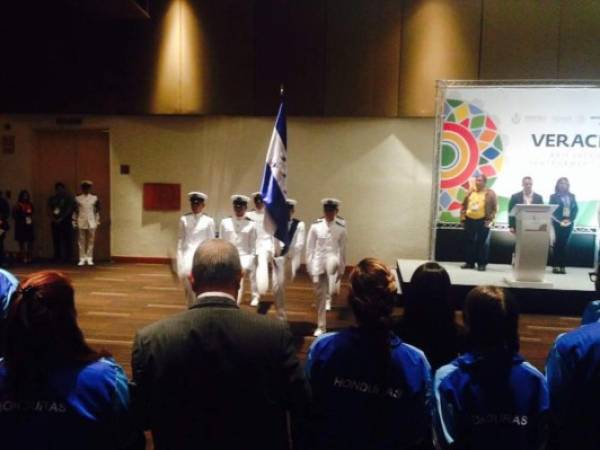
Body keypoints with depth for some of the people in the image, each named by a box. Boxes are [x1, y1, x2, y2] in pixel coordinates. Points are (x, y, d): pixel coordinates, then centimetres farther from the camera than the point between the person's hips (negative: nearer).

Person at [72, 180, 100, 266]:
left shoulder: (95, 198, 6)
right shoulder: (77, 198, 5)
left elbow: (97, 211, 8)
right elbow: (75, 211, 6)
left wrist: (98, 221, 5)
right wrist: (74, 222, 3)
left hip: (91, 222, 0)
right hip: (81, 222, 0)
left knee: (91, 241, 0)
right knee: (81, 241, 1)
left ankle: (89, 259, 6)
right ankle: (82, 259, 6)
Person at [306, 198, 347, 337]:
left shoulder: (341, 228, 0)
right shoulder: (315, 226, -2)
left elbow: (342, 249, 6)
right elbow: (310, 247, 1)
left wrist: (341, 269, 6)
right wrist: (309, 267, -1)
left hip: (332, 259, 0)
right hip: (318, 263, 0)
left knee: (332, 262, -40)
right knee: (320, 296, 4)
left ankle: (330, 289, -24)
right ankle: (321, 326, 17)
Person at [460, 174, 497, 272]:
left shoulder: (490, 193, -2)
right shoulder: (470, 192, 11)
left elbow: (494, 208, -4)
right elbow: (464, 206, 13)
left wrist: (489, 220, -12)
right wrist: (462, 218, 6)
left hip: (483, 222, -4)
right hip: (469, 221, 4)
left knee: (482, 243, 0)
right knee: (470, 242, 9)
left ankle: (482, 264, 7)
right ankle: (469, 262, 18)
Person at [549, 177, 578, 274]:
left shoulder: (572, 196, 13)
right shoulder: (553, 196, 3)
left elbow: (575, 209, 8)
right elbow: (552, 210, -3)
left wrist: (569, 219, -7)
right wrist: (560, 221, -13)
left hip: (569, 223, 3)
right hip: (558, 223, -3)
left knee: (564, 244, 3)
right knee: (557, 244, -5)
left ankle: (562, 266, 4)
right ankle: (555, 266, -3)